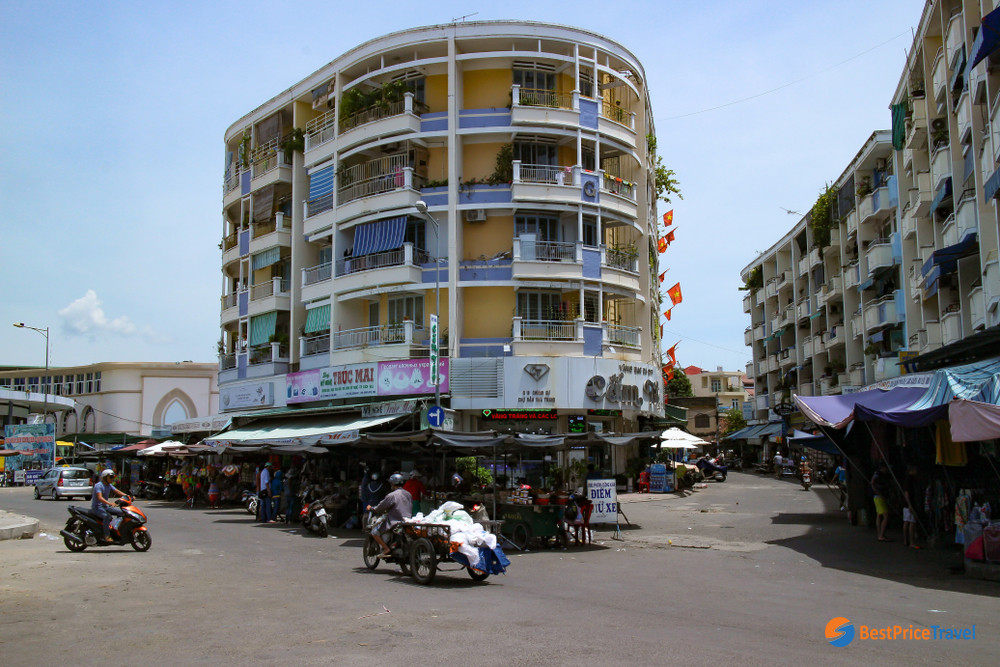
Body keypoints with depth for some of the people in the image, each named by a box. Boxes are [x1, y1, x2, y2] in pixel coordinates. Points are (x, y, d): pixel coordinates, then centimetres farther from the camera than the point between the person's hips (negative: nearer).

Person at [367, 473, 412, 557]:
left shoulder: (392, 495, -13)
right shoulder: (408, 494, 9)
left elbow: (380, 508, -9)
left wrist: (371, 508, 11)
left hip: (394, 522, -8)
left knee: (374, 531, 1)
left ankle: (386, 548, -9)